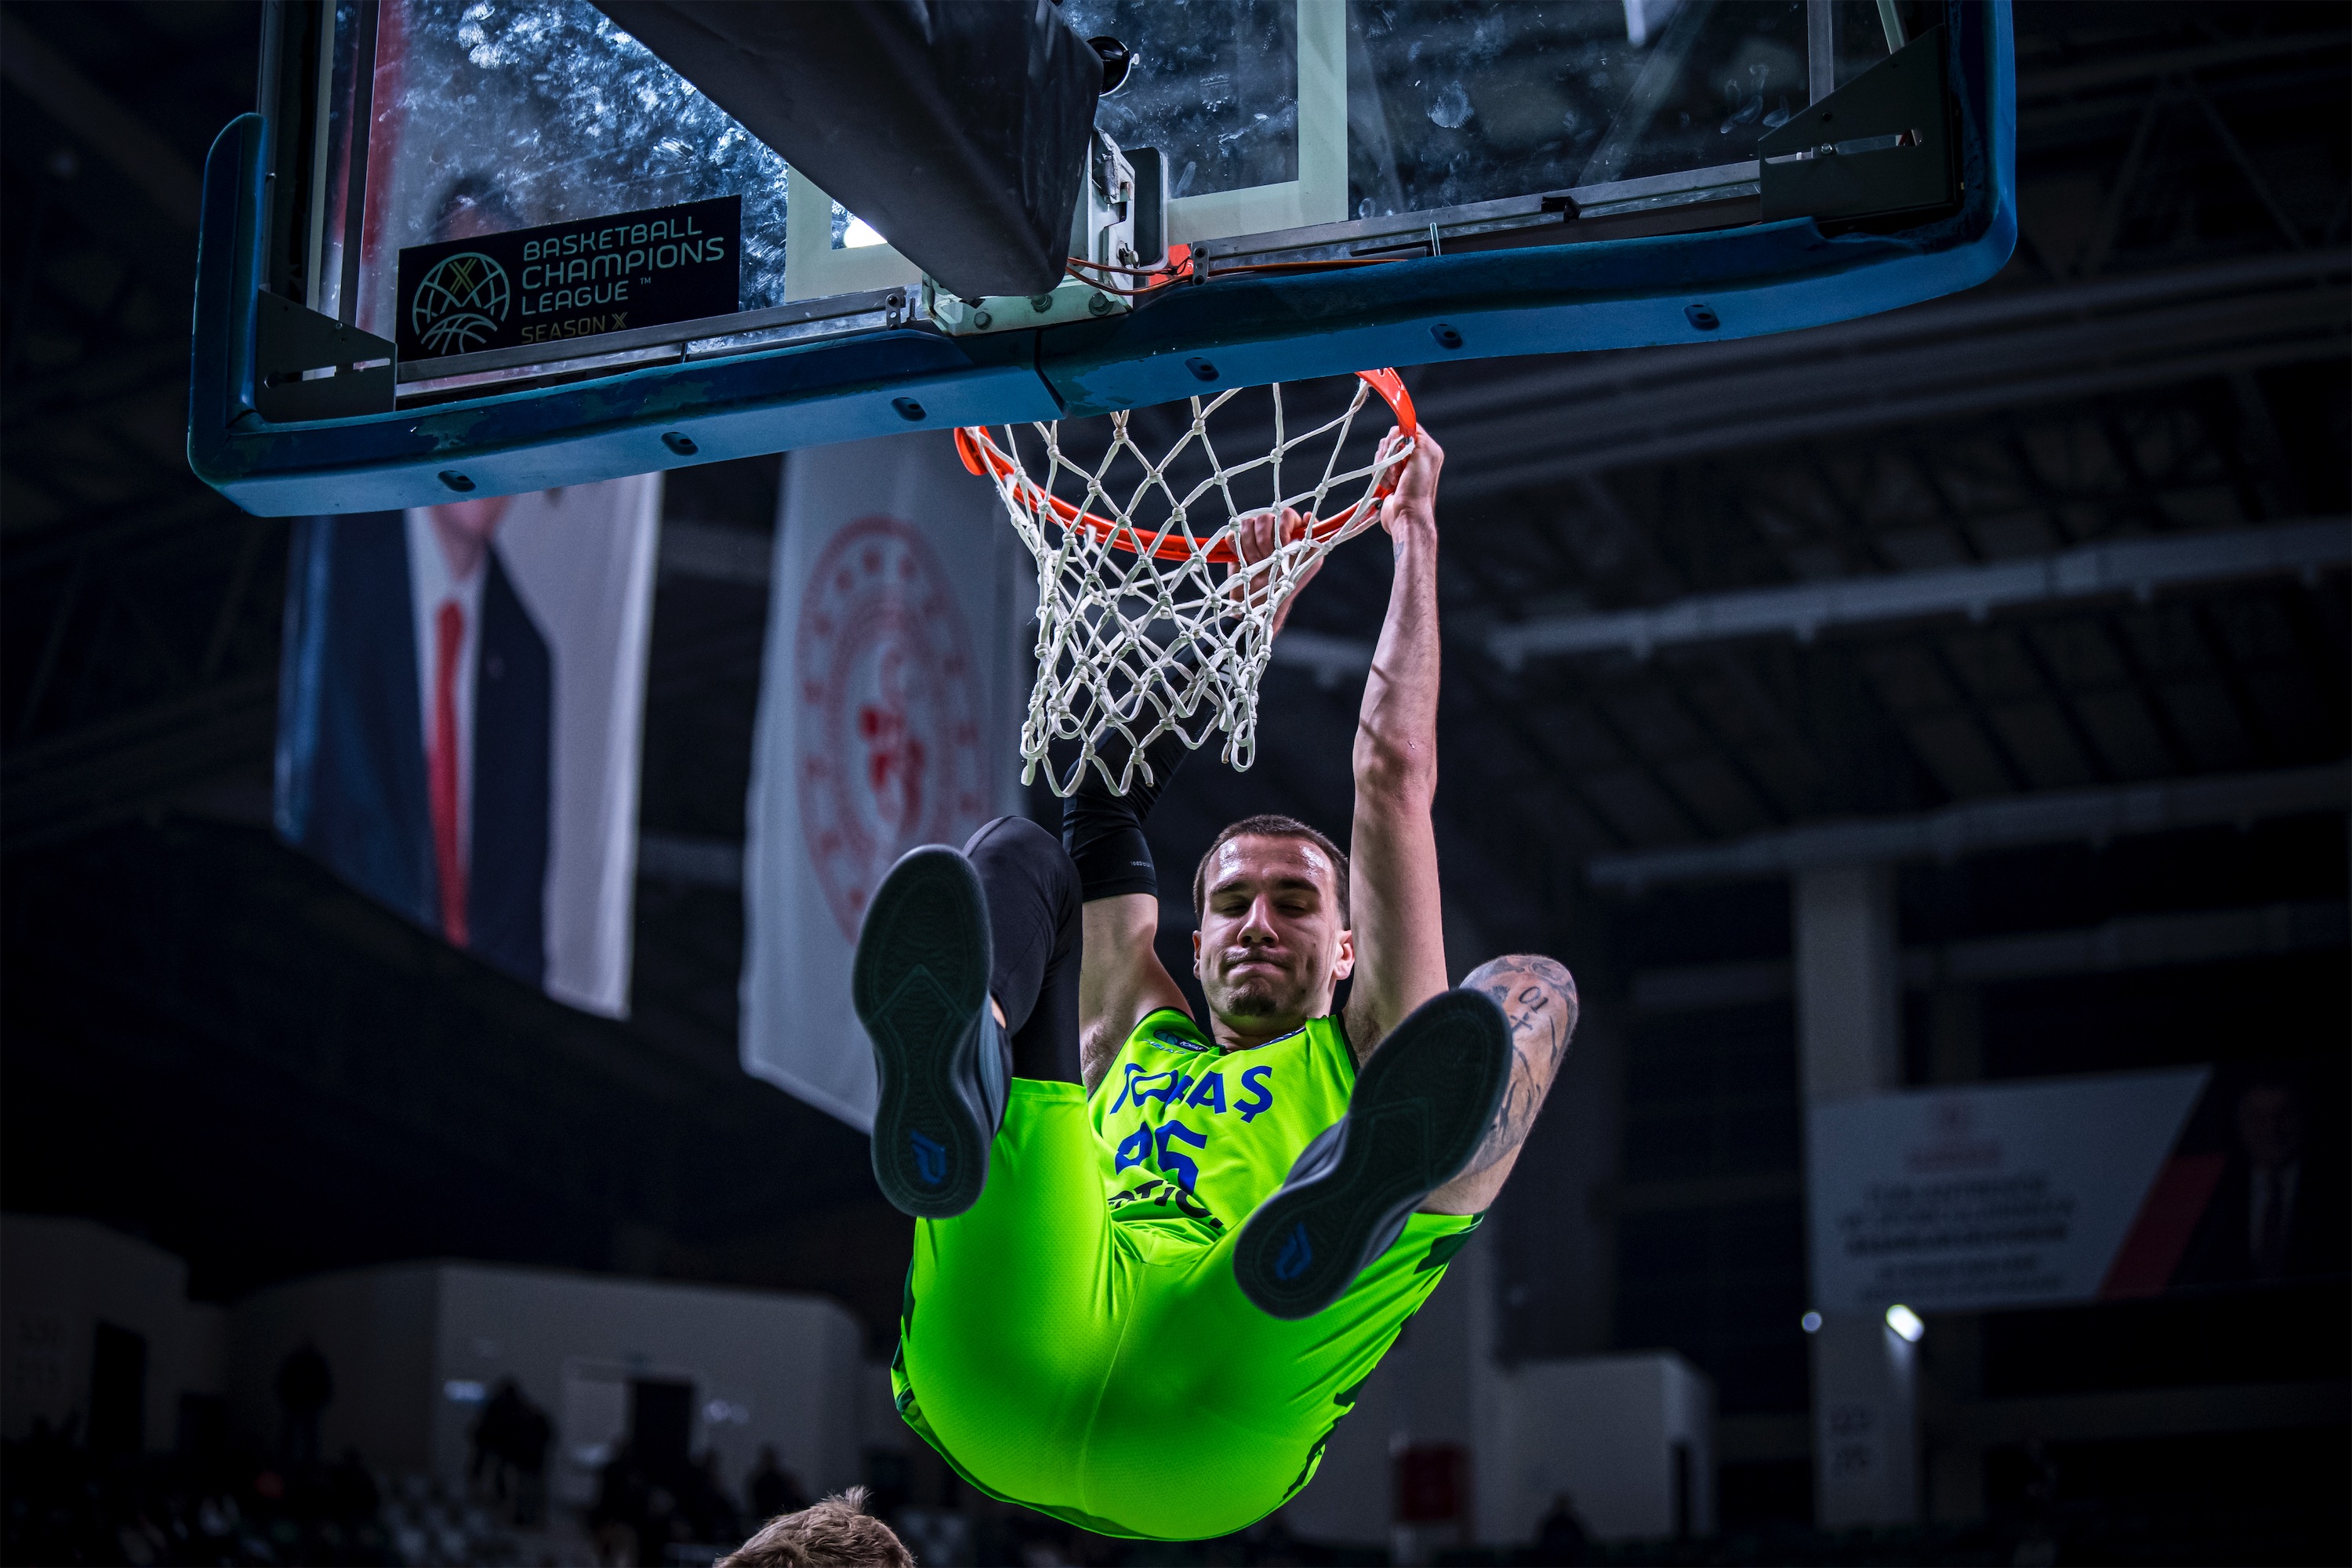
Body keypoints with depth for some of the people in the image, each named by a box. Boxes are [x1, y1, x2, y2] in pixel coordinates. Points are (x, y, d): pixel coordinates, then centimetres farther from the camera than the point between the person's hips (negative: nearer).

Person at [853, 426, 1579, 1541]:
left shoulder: (1358, 1058, 36)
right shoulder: (1134, 1043, 42)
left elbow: (1395, 775, 34)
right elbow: (1112, 776, 43)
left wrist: (1413, 533, 41)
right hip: (997, 1387, 2)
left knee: (1533, 988, -7)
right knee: (1016, 858, 3)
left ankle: (1350, 1194, -45)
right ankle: (954, 1079, -37)